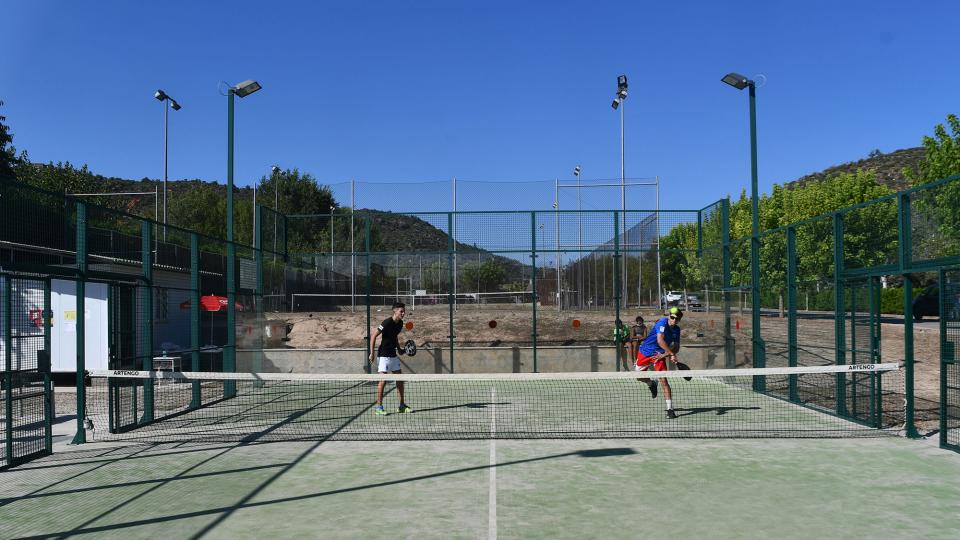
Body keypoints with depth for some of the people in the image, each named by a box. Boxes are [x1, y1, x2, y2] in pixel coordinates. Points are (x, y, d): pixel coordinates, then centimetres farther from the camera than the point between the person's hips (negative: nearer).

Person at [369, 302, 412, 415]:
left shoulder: (400, 323, 6)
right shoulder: (387, 322, -18)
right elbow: (374, 336, -15)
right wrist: (372, 353, -17)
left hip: (393, 355, 8)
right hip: (383, 355, -8)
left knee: (400, 379, 9)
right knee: (383, 380, -8)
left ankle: (402, 405, 18)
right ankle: (378, 407, 0)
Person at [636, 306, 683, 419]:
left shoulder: (676, 330, -3)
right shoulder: (662, 323, -22)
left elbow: (676, 347, 0)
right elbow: (660, 340, -33)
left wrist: (665, 354, -16)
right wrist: (671, 354, -36)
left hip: (659, 355, 2)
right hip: (645, 352, -2)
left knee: (664, 381, -11)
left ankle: (670, 409, -8)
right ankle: (652, 384, 43)